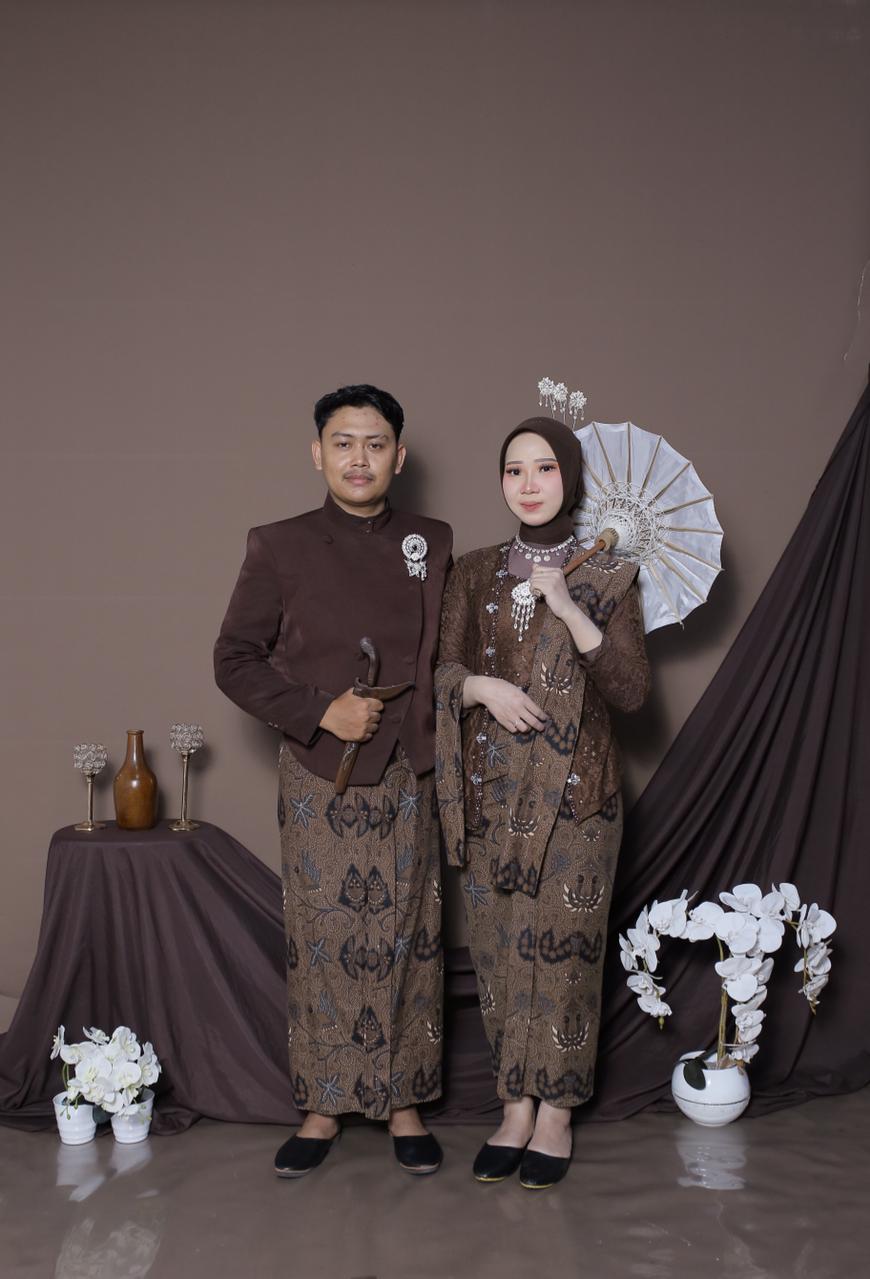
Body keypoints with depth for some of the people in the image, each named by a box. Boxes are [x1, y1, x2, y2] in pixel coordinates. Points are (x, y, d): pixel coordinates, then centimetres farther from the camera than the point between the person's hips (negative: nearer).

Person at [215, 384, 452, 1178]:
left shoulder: (431, 547, 7)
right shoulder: (280, 548, 1)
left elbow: (452, 656, 10)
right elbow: (235, 660, 0)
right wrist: (320, 711, -11)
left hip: (407, 779, 2)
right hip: (317, 777, -1)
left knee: (407, 938, 6)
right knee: (321, 939, 3)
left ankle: (404, 1101, 18)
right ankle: (324, 1106, 16)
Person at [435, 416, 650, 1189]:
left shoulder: (607, 579, 0)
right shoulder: (475, 575, 8)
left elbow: (632, 690, -8)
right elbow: (444, 670, 7)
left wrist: (567, 608, -17)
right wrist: (481, 687, -15)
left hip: (574, 791, -3)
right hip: (492, 792, 3)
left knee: (564, 948, -1)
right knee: (500, 949, 6)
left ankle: (556, 1114, 14)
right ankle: (517, 1109, 19)